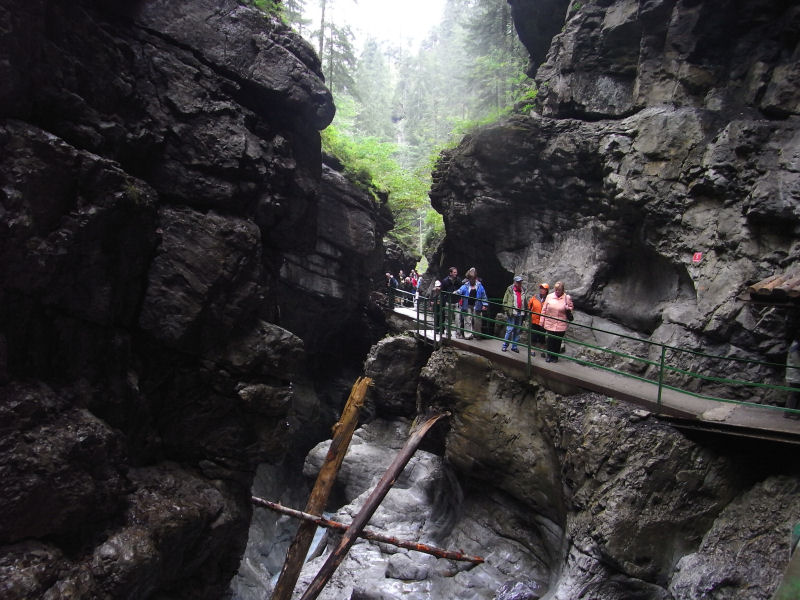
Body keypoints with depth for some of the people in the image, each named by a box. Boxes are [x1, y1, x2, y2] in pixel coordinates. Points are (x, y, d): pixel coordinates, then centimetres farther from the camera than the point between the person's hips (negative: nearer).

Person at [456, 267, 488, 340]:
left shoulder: (479, 286, 4)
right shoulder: (466, 286, 3)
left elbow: (483, 295, 5)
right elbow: (461, 290, -11)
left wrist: (485, 304, -2)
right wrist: (456, 292, -34)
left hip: (476, 306, 1)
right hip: (467, 306, -1)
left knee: (476, 321, 5)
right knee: (468, 320, -2)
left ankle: (475, 334, 19)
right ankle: (468, 335, 2)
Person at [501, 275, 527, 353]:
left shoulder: (523, 290, 13)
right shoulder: (510, 289, 0)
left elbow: (525, 302, 18)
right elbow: (505, 301, -2)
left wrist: (525, 312, 11)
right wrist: (507, 309, -10)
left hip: (520, 313, 5)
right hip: (512, 312, -5)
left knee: (517, 331, 9)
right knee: (510, 330, -7)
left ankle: (514, 346, 16)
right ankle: (505, 346, 3)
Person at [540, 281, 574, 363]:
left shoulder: (567, 297, -1)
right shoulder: (549, 296, 3)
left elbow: (571, 308, 12)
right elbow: (544, 309, 8)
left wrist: (568, 309, -13)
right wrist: (542, 321, 7)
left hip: (560, 325, -1)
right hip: (549, 324, 1)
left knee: (558, 341, 6)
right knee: (550, 340, 4)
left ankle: (555, 357, 21)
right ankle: (549, 356, 19)